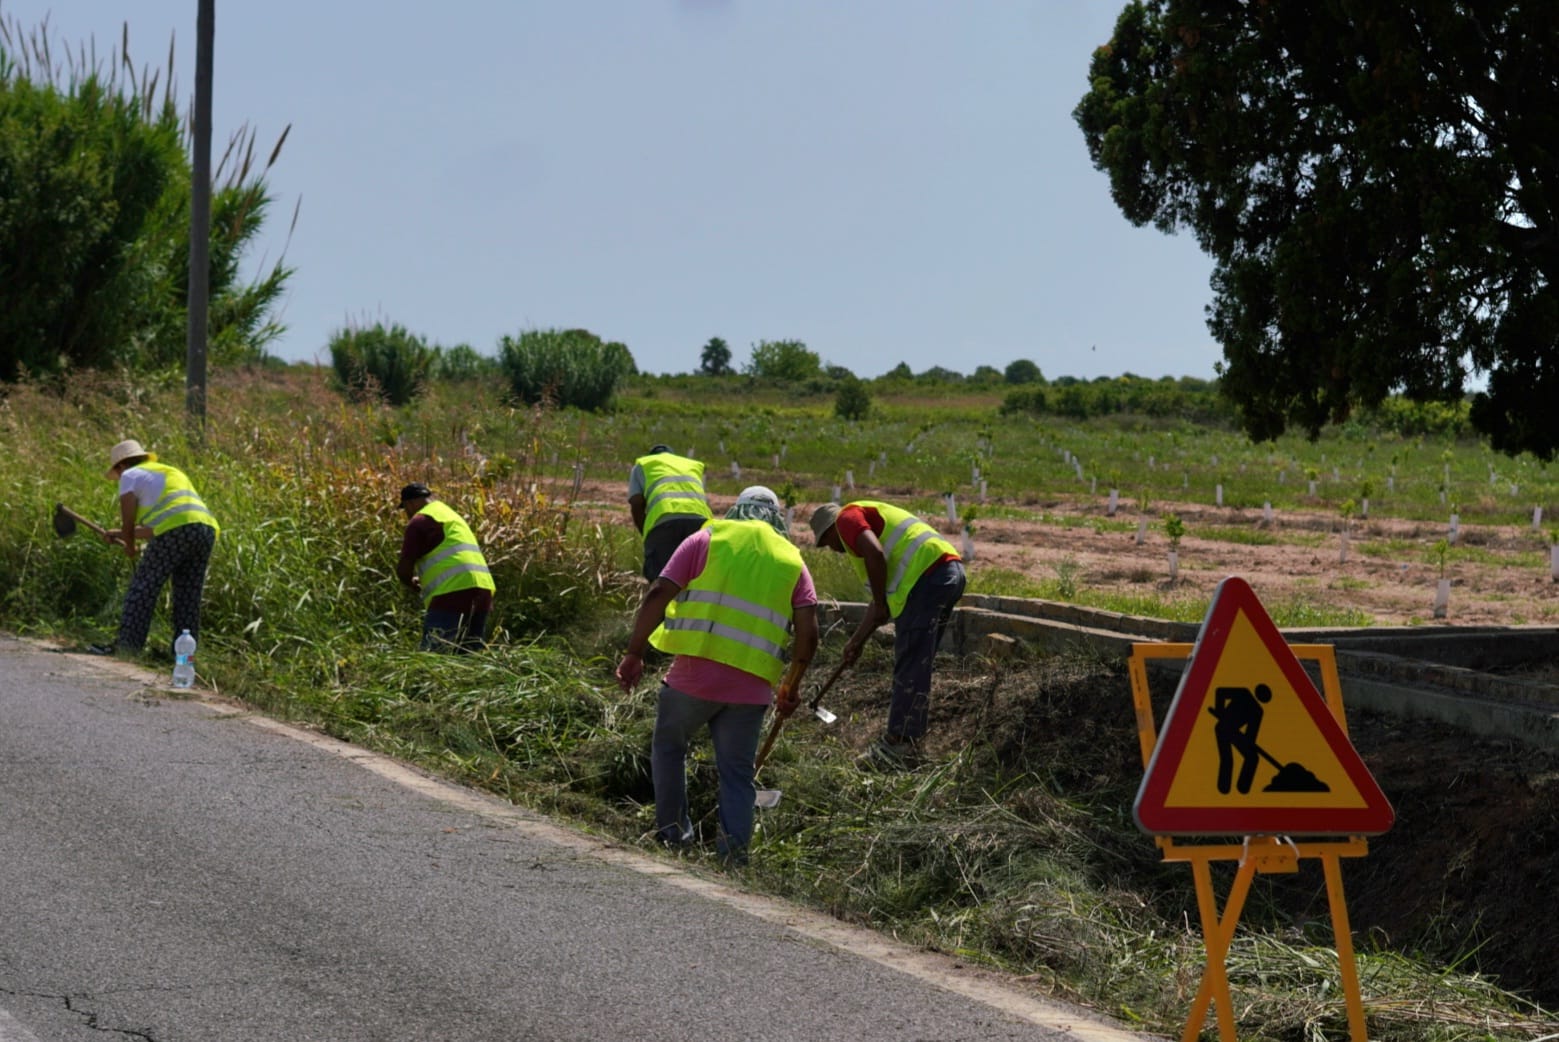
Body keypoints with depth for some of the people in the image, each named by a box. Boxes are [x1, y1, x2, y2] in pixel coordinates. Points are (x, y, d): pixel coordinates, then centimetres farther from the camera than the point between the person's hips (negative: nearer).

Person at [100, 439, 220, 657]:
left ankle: (127, 645, -7)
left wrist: (129, 547, 25)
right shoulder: (172, 473, 36)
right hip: (206, 527, 7)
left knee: (143, 586, -2)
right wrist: (120, 534, 43)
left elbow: (128, 519, 8)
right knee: (188, 596, 11)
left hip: (175, 530, -7)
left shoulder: (131, 476, 13)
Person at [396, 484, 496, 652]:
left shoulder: (419, 521, 1)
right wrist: (423, 579, 39)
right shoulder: (453, 516, 29)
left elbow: (404, 569, -3)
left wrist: (411, 583, 17)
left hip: (453, 594, -9)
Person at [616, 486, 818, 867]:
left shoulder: (708, 539, 7)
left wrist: (634, 654, 2)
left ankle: (673, 833, 23)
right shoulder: (791, 560, 13)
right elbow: (808, 632, 3)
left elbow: (658, 596, -2)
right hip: (751, 687, 2)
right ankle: (734, 848, 2)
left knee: (668, 746, 22)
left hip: (694, 674, -1)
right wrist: (791, 685, 14)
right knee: (737, 772, 12)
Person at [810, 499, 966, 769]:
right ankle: (908, 742, 21)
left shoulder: (847, 518, 5)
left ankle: (899, 746, -7)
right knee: (917, 666, 16)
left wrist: (881, 606, -7)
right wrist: (857, 641, 37)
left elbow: (875, 553, -16)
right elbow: (879, 598, 35)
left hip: (927, 577, -10)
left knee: (909, 668, -7)